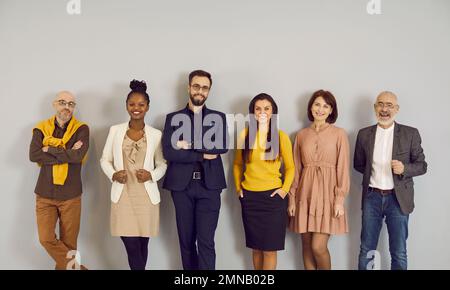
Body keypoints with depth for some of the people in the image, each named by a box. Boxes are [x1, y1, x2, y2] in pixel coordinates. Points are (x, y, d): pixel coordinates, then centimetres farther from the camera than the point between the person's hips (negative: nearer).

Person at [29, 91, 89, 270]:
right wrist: (66, 154, -14)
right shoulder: (42, 128, 4)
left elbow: (78, 156, -17)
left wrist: (49, 150, -10)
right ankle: (73, 263, 12)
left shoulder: (81, 129, -1)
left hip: (70, 195, -1)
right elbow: (33, 155, -11)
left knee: (69, 242, 6)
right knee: (46, 238, -5)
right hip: (45, 194, 2)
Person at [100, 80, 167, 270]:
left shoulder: (156, 134, 2)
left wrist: (152, 175, -12)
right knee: (131, 245, -5)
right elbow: (105, 160, 8)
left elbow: (162, 164, 8)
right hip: (122, 195, 0)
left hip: (146, 196, 0)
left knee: (142, 244, 9)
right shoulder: (115, 130, 3)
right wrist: (113, 174, -11)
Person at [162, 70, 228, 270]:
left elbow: (223, 146, -8)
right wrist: (202, 155, -11)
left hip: (209, 186, -1)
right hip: (182, 186, 1)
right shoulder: (173, 118, 8)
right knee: (186, 240, 10)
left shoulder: (218, 118, 9)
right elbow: (168, 152, -6)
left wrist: (188, 145, -11)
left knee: (206, 242, -4)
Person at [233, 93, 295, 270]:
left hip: (273, 197, -2)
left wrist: (285, 189, -7)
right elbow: (237, 165, 14)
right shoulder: (245, 135, 2)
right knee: (255, 247, 12)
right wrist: (238, 187, 5)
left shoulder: (281, 136, -2)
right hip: (249, 197, 2)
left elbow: (290, 167, 5)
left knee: (270, 248, 1)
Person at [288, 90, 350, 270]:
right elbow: (296, 169, 9)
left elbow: (343, 168, -4)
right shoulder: (301, 135, 8)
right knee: (307, 245, 8)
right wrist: (292, 198, 5)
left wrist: (340, 199, -10)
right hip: (305, 193, 3)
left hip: (327, 192, -3)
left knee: (318, 247, -9)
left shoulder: (339, 134, -1)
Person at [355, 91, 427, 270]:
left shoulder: (410, 134, -1)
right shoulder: (364, 134, 4)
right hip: (372, 197, 2)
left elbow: (422, 165, 1)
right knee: (366, 251, 10)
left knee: (399, 253, 7)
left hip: (398, 198, -1)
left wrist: (404, 168, -18)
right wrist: (373, 172, -1)